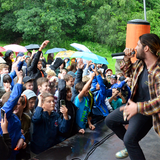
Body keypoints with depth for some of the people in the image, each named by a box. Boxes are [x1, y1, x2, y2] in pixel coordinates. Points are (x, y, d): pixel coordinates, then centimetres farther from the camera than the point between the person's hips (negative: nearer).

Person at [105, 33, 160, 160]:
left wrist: (138, 108, -36)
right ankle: (131, 146, 31)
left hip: (146, 112, -9)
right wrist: (127, 58, 0)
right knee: (110, 120, 18)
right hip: (133, 105, 9)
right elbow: (127, 72, 18)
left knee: (129, 140, -26)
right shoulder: (140, 63, -2)